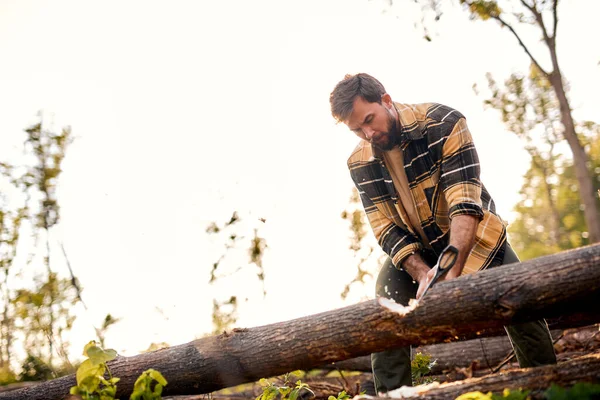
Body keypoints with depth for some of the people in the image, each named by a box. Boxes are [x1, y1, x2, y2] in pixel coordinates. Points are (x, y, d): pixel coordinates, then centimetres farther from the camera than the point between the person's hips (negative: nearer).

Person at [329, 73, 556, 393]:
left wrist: (451, 272, -43)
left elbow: (465, 204, -31)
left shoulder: (443, 124, -25)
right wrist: (422, 274, -31)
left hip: (474, 237, -2)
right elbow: (386, 229, -13)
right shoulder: (360, 163, -13)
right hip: (414, 249, 3)